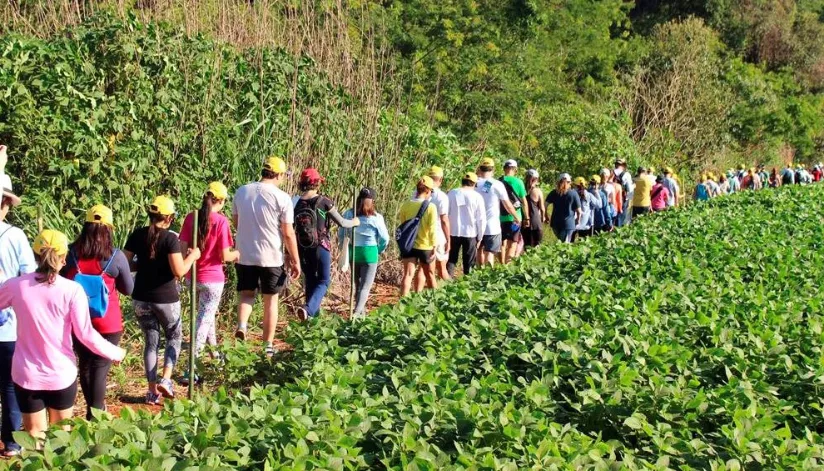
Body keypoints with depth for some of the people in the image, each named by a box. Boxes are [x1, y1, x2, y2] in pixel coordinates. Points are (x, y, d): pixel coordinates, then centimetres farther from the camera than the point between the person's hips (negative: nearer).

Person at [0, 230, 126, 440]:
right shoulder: (72, 290, -14)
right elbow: (85, 334, -13)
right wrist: (114, 353, 2)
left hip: (27, 375, 1)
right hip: (61, 374, -1)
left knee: (35, 437, 12)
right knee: (62, 434, 19)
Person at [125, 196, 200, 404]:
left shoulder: (137, 235, -1)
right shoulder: (170, 238, -15)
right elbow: (179, 271, -20)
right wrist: (192, 256, -3)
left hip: (141, 298, 4)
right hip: (165, 298, -4)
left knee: (151, 341, 15)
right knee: (174, 337, 18)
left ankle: (153, 390, 14)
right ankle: (165, 380, 1)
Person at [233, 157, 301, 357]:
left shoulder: (241, 191, 0)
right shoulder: (282, 198, -12)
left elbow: (235, 221, 12)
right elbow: (288, 233, -10)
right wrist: (295, 261, -1)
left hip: (245, 255, 3)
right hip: (271, 257, -3)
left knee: (246, 293, 17)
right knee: (271, 300, 11)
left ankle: (241, 326, -10)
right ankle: (268, 345, 16)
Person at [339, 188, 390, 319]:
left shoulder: (348, 214, -2)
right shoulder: (376, 218, -10)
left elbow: (341, 235, 4)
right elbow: (385, 238, -2)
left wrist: (345, 251, 17)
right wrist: (379, 251, 16)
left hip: (353, 252, 4)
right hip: (370, 253, -4)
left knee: (358, 283, 20)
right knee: (365, 286, 0)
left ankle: (361, 311, 32)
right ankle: (357, 312, -16)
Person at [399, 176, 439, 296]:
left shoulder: (406, 205, -3)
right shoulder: (430, 207, -13)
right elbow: (433, 229, -13)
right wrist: (434, 247, -5)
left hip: (409, 246, 2)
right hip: (426, 247, -2)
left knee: (408, 275, 0)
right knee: (430, 275, 17)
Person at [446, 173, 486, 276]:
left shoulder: (451, 194, -4)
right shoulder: (477, 197, -7)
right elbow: (481, 219, -5)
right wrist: (480, 237, 5)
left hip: (453, 232, 1)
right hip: (470, 233, -1)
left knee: (451, 259, 14)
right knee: (469, 262, 10)